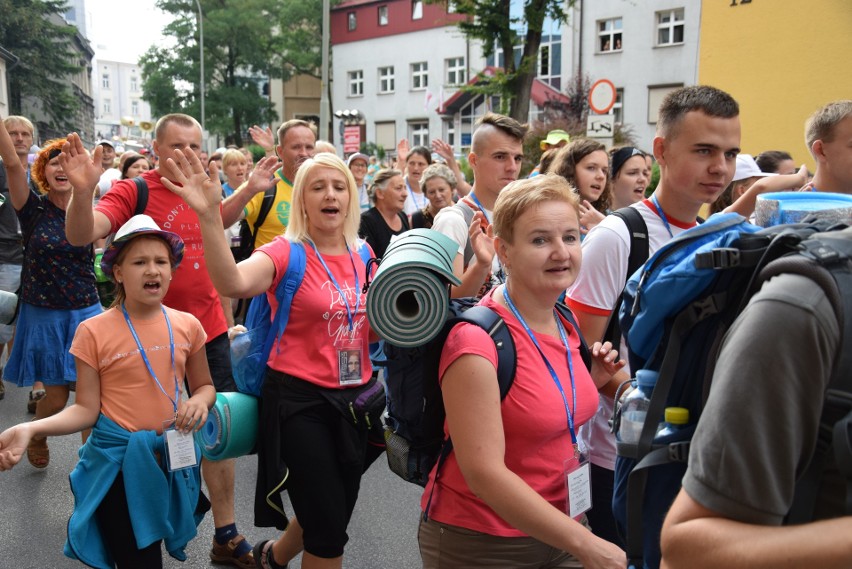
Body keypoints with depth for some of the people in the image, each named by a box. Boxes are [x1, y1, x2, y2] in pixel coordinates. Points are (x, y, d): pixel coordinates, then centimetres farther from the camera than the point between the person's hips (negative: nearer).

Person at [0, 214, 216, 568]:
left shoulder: (187, 325, -4)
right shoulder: (94, 332, -11)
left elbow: (204, 385, 9)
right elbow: (86, 410, -9)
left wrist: (199, 402, -13)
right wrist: (29, 430, -24)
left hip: (174, 456, 3)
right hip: (117, 460, -3)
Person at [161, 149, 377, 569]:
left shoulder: (362, 257, 4)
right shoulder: (285, 253, -13)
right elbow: (233, 283, -35)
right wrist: (209, 217, -47)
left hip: (355, 398, 6)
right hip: (300, 400, -6)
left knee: (335, 516, 22)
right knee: (329, 533, 0)